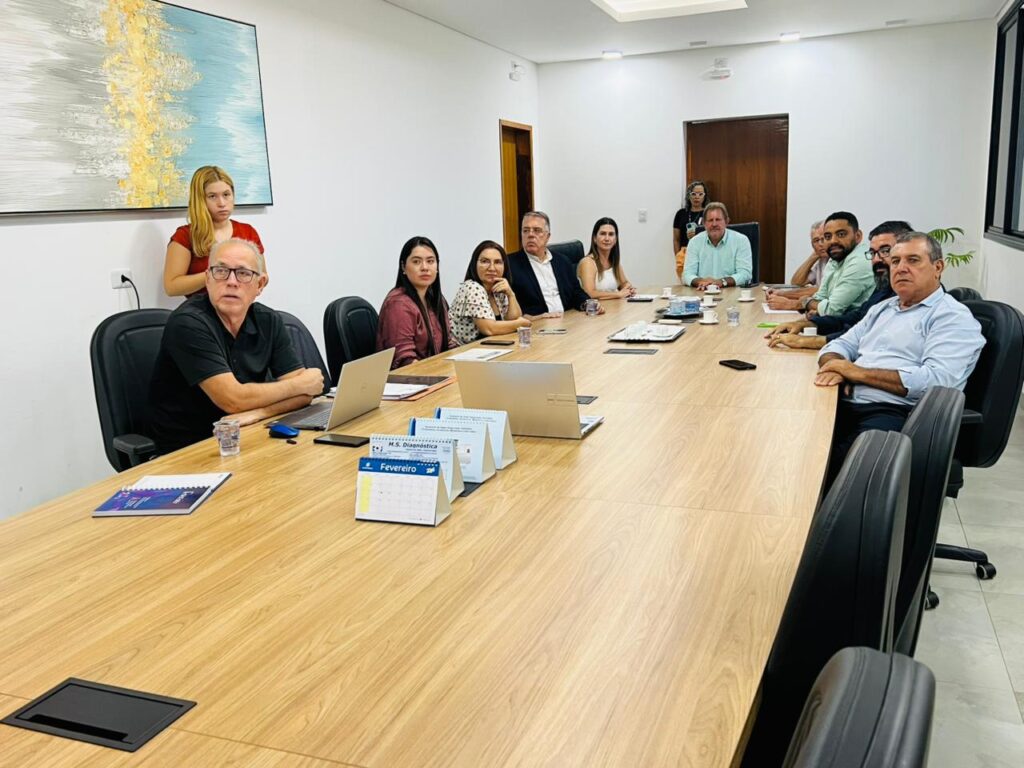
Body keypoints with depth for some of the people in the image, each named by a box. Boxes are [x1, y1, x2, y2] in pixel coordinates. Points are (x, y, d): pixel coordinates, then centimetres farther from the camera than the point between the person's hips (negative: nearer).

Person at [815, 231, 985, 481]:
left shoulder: (953, 318, 2)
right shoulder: (882, 308, 26)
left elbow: (936, 380, -14)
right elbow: (840, 345, 25)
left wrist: (859, 372, -11)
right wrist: (834, 366, -2)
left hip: (896, 413, -7)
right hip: (845, 404, 7)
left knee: (840, 460, -37)